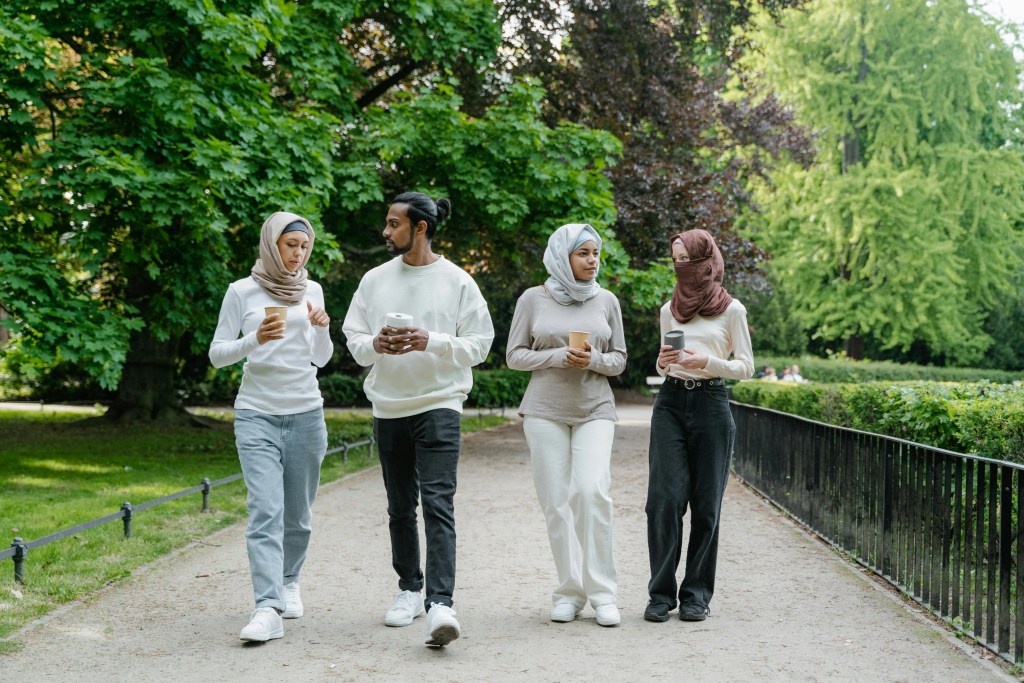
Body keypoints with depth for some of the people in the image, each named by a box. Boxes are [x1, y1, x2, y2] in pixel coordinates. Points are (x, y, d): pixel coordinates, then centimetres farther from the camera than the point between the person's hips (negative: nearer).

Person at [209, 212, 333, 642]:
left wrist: (322, 329, -7)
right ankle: (267, 609, -21)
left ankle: (289, 582, 34)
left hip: (305, 413, 3)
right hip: (257, 415, -3)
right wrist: (255, 340, -18)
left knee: (297, 513, 11)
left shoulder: (311, 292, 9)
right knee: (265, 511, -15)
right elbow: (217, 355, 0)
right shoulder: (242, 291, 0)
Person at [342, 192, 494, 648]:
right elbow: (353, 341, 9)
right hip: (389, 408, 5)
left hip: (439, 405, -4)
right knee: (400, 508, 13)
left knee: (437, 503, -15)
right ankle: (409, 589, 28)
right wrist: (376, 345, -14)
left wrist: (431, 342, -18)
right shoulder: (375, 281, 8)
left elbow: (479, 344, -3)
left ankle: (440, 603, -20)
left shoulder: (457, 281, -2)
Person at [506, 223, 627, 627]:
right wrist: (560, 356, -11)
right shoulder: (534, 299, 3)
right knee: (556, 501, -2)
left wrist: (594, 360, -11)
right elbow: (515, 355, 4)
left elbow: (619, 359, 11)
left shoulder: (606, 301, 7)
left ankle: (601, 590, -8)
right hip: (545, 411, 0)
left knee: (592, 490, -17)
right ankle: (569, 592, 7)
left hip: (595, 411, 0)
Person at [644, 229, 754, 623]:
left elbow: (746, 368, 2)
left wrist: (707, 361, -14)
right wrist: (663, 362, -3)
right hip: (671, 402, 3)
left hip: (711, 404, -3)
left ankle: (696, 594, 10)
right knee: (664, 499, -6)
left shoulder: (731, 310, 2)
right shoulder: (669, 310, 13)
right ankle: (662, 592, 2)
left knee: (705, 503, 0)